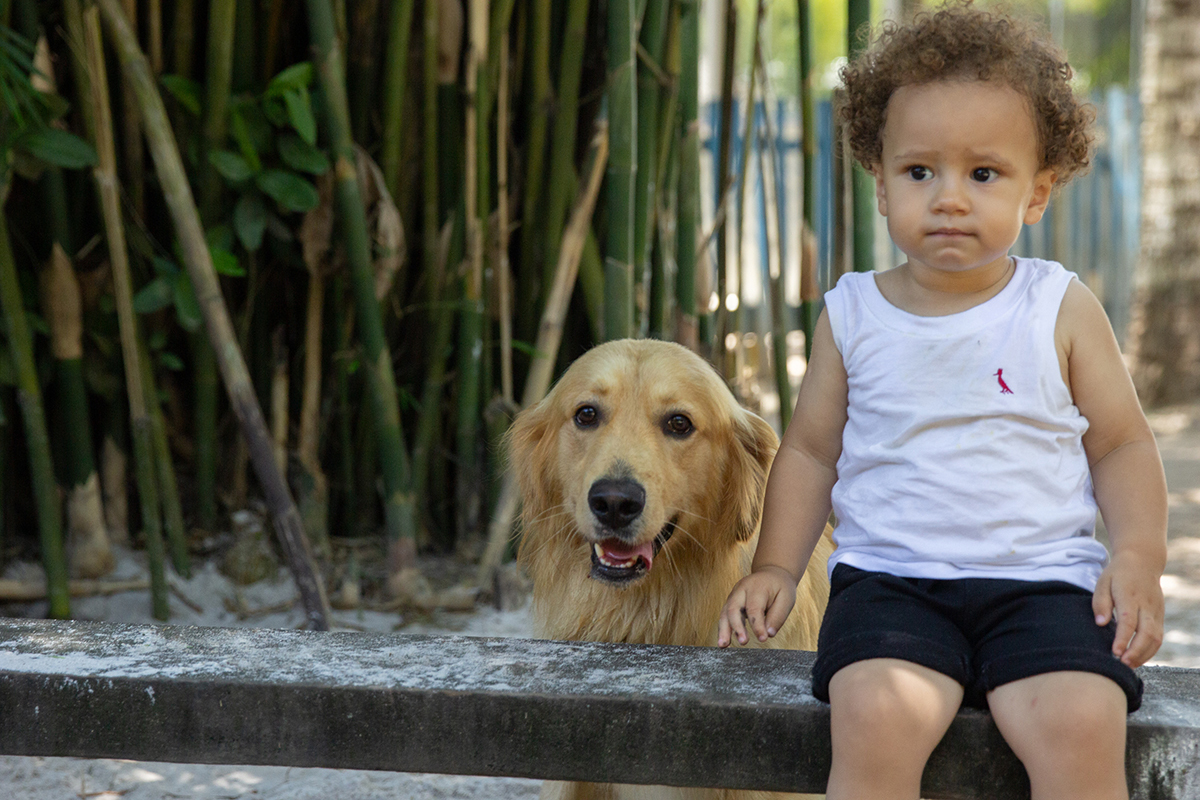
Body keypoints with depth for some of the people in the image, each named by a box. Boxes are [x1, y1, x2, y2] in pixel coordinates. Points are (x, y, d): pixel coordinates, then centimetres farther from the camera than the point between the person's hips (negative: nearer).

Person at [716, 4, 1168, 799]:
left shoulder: (1063, 310, 5)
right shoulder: (854, 315, 8)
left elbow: (1122, 443, 10)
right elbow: (811, 449, 18)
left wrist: (1140, 557, -4)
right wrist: (777, 567, 7)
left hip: (1043, 582, 0)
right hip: (891, 578, 1)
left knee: (1082, 727, -28)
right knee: (876, 718, -30)